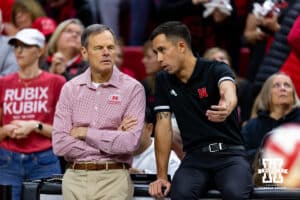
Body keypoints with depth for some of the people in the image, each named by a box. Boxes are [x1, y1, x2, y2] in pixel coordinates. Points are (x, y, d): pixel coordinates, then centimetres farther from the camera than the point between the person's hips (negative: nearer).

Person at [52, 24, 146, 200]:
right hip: (74, 178, 2)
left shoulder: (133, 89, -2)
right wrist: (113, 138, -8)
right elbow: (60, 144, -3)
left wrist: (85, 133, -7)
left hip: (113, 179, -2)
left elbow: (131, 142, -14)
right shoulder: (70, 89, 6)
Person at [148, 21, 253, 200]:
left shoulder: (216, 70, -9)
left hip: (229, 153, -3)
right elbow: (164, 127, 6)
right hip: (195, 157, 3)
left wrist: (226, 107, -60)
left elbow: (228, 91, -33)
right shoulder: (164, 81, 7)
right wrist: (162, 176, -2)